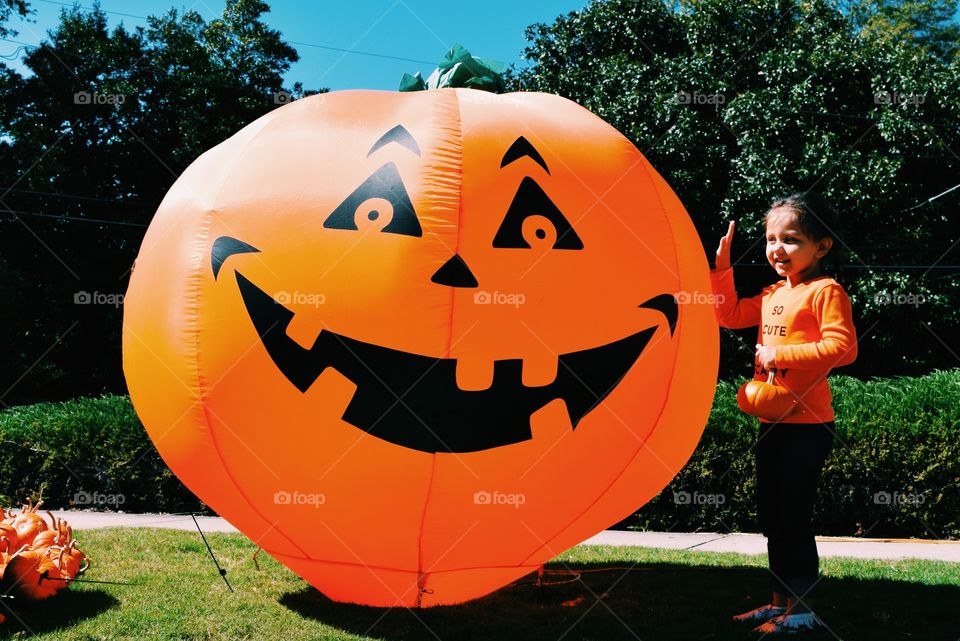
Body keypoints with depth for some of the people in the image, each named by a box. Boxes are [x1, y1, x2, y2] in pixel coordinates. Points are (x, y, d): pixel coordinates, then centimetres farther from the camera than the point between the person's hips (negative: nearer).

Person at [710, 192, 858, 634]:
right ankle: (780, 601, 29)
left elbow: (842, 347, -22)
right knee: (772, 515, 16)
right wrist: (722, 269, 12)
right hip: (771, 421, 9)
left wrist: (781, 353, -20)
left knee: (792, 516, -2)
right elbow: (731, 315, 21)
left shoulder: (825, 291, -13)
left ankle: (801, 609, 13)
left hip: (806, 425, -9)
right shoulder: (772, 294, 12)